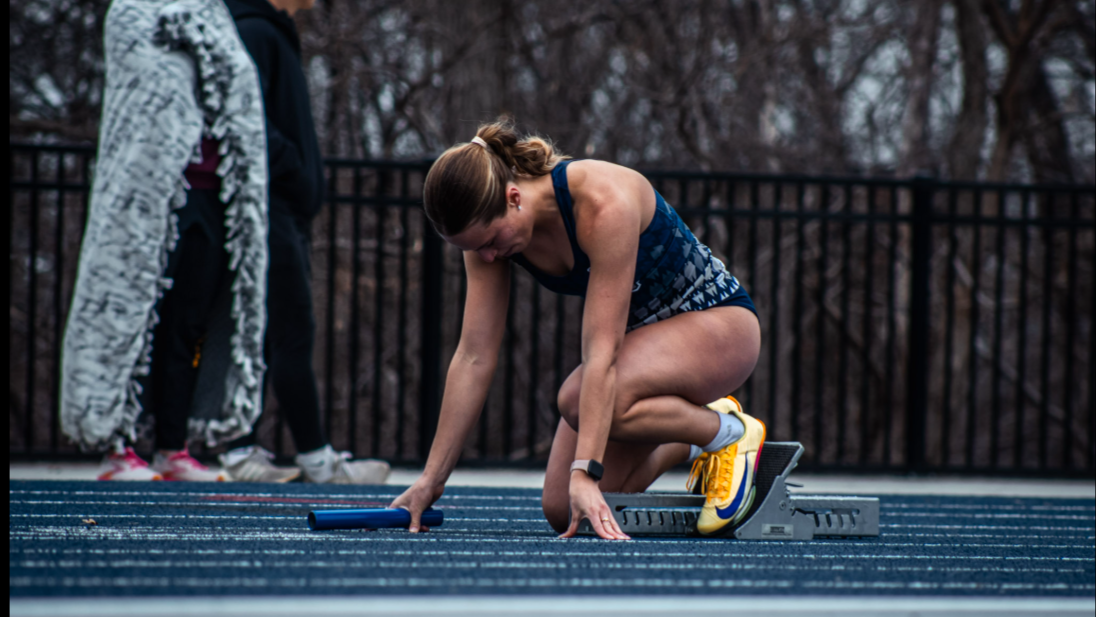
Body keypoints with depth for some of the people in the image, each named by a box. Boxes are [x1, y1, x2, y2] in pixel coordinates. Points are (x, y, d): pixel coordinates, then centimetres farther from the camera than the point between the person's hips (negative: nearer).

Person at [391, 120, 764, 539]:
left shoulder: (603, 203, -34)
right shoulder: (487, 223, -14)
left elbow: (602, 352, -36)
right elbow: (475, 356, -11)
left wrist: (585, 474, -41)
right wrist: (431, 479, -12)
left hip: (716, 321, -7)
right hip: (638, 332, 7)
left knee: (579, 400, -35)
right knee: (562, 512, -5)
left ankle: (729, 432, -9)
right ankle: (694, 442, 19)